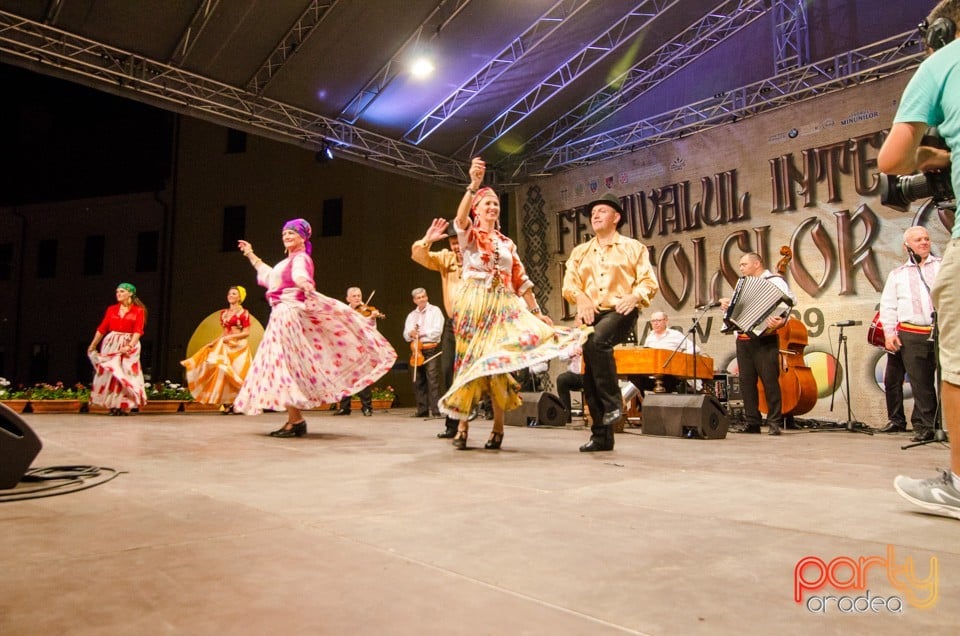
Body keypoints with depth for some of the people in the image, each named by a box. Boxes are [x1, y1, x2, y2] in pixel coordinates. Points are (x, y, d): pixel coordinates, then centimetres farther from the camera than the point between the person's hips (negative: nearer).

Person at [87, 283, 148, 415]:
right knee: (110, 373, 0)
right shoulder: (111, 309, 9)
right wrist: (92, 345, 11)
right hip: (111, 344, 3)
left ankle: (125, 406, 0)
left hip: (130, 345, -3)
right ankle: (113, 405, 7)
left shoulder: (138, 310, 0)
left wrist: (129, 346, -21)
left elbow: (138, 331, -10)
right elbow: (102, 328, 10)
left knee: (126, 374, -4)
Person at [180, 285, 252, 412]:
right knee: (225, 372, -2)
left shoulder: (243, 313, -4)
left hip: (239, 346, -6)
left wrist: (230, 337, -18)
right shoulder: (224, 313, 15)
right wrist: (214, 342, 6)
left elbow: (246, 333, -9)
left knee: (237, 374, -8)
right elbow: (224, 332, 18)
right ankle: (227, 404, 0)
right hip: (225, 346, 6)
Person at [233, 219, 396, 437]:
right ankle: (294, 420, 13)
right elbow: (268, 275, 40)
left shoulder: (300, 258, -7)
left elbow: (300, 275, -31)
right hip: (281, 316, 10)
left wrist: (305, 285, -54)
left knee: (285, 364, -13)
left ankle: (296, 421, -11)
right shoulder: (287, 261, 22)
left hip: (290, 315, -10)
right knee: (282, 366, 9)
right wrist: (251, 255, 45)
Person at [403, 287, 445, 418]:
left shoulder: (435, 310, 3)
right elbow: (405, 334, 14)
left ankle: (436, 410, -12)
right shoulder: (411, 315, 19)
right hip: (416, 349, 5)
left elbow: (438, 330, -8)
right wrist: (410, 334, -9)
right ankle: (422, 410, 11)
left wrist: (421, 333, -12)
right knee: (418, 381, 5)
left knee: (433, 380, -11)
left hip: (431, 349, -5)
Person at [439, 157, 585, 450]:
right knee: (470, 360, -5)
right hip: (473, 303, -3)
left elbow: (521, 280, 17)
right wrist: (473, 185, -32)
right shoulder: (468, 234, 8)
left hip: (502, 305, 3)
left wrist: (537, 312, 11)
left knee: (497, 360, -4)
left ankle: (498, 426, 4)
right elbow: (460, 218, -18)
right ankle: (462, 424, 2)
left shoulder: (507, 243, 20)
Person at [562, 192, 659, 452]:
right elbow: (569, 283, 8)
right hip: (591, 315, 5)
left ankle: (612, 403, -21)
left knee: (597, 342, -36)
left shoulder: (633, 247, 11)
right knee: (590, 374, -1)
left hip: (620, 311, -4)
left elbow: (649, 282, 3)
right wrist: (581, 298, -14)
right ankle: (601, 435, 9)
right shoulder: (580, 252, 21)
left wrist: (634, 296, -18)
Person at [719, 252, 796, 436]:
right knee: (746, 381, 5)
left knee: (770, 380, -6)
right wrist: (726, 304, 11)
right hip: (743, 340, 7)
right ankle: (752, 422, 10)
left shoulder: (774, 281, -1)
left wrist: (780, 322, -32)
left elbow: (787, 304, -14)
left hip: (764, 339, -7)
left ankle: (774, 422, 0)